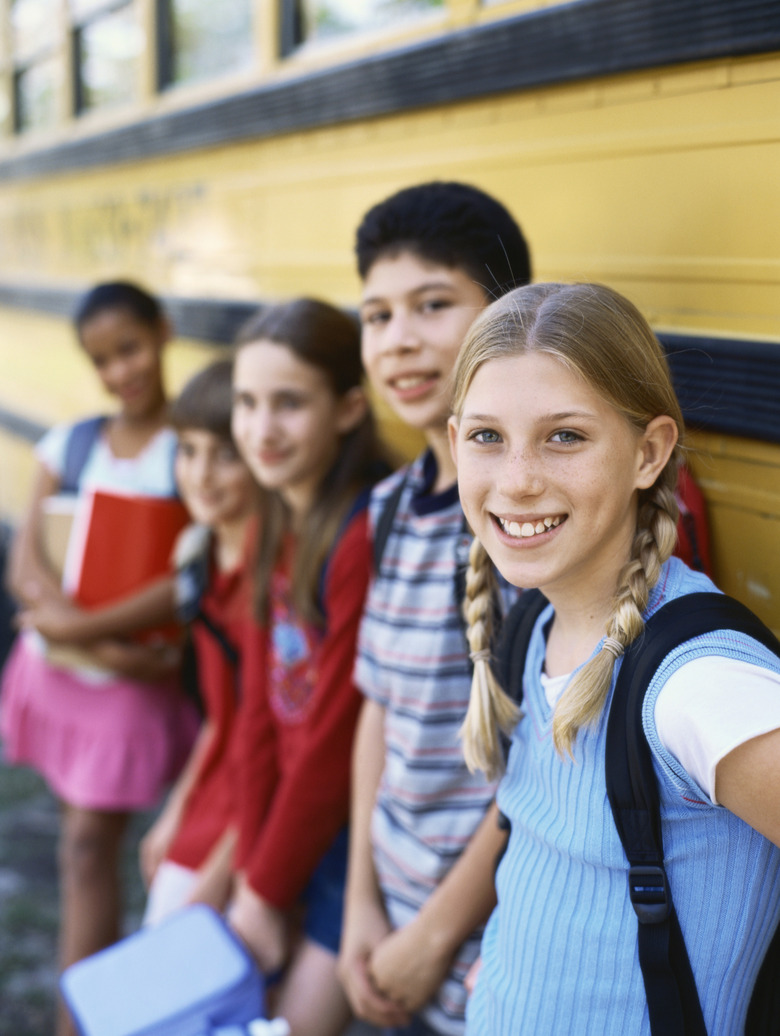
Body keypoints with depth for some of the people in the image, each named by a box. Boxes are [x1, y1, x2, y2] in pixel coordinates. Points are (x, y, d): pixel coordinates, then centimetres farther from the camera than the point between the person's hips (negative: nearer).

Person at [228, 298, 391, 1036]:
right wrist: (253, 874, 0)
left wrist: (265, 891, -8)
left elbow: (336, 741, -20)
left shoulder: (365, 533, -25)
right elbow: (262, 709, 3)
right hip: (295, 828, 8)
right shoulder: (279, 525, 3)